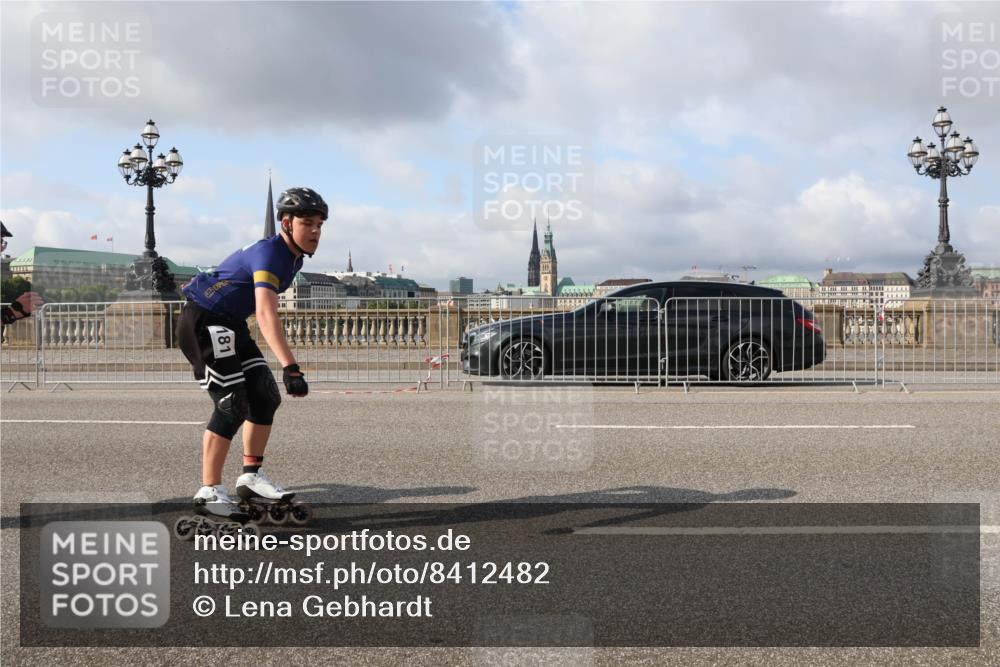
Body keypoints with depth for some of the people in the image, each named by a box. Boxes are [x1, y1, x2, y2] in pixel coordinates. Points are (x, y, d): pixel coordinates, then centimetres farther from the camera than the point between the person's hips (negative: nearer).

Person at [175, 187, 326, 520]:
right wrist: (290, 367, -48)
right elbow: (266, 315, -39)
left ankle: (251, 477, 16)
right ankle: (209, 492, -8)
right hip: (202, 322, -10)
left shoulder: (293, 257, 6)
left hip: (230, 325, 10)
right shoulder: (268, 254, -25)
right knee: (232, 405, -14)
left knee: (266, 397, 5)